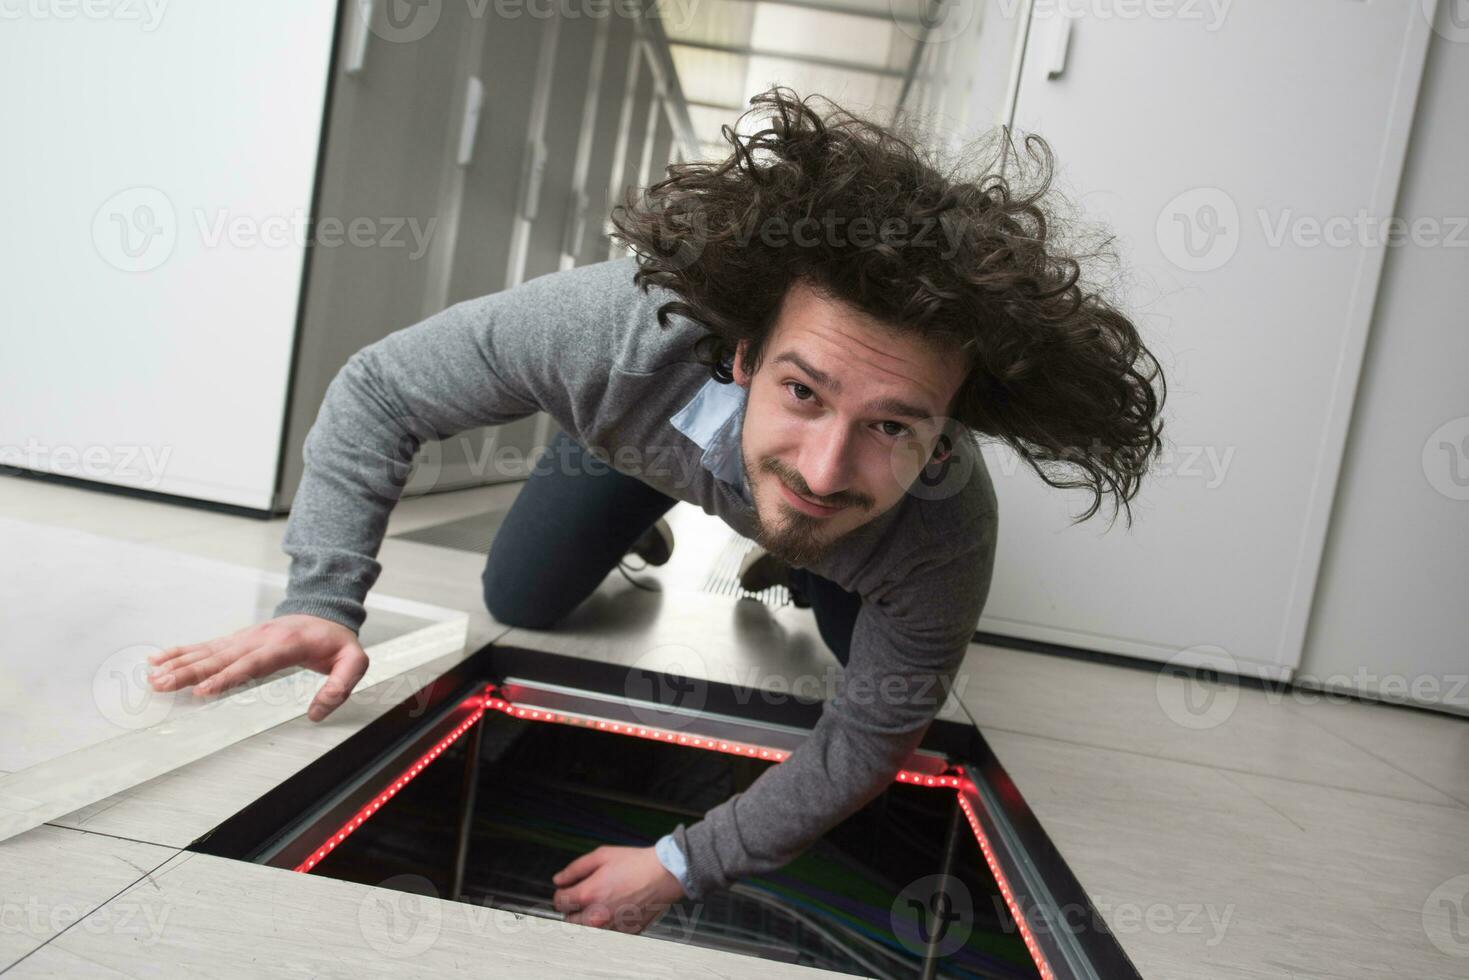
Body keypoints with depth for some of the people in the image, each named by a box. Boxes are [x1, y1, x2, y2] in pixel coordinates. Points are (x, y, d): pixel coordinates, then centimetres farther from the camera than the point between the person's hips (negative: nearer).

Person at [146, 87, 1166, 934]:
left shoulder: (947, 540, -44)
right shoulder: (616, 329, -48)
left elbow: (867, 743, -28)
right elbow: (378, 392, -30)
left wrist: (682, 866, -23)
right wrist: (324, 600, -39)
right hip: (642, 436, 0)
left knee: (884, 655, 4)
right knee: (519, 605, 3)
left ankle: (795, 568, 35)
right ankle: (641, 528, 34)